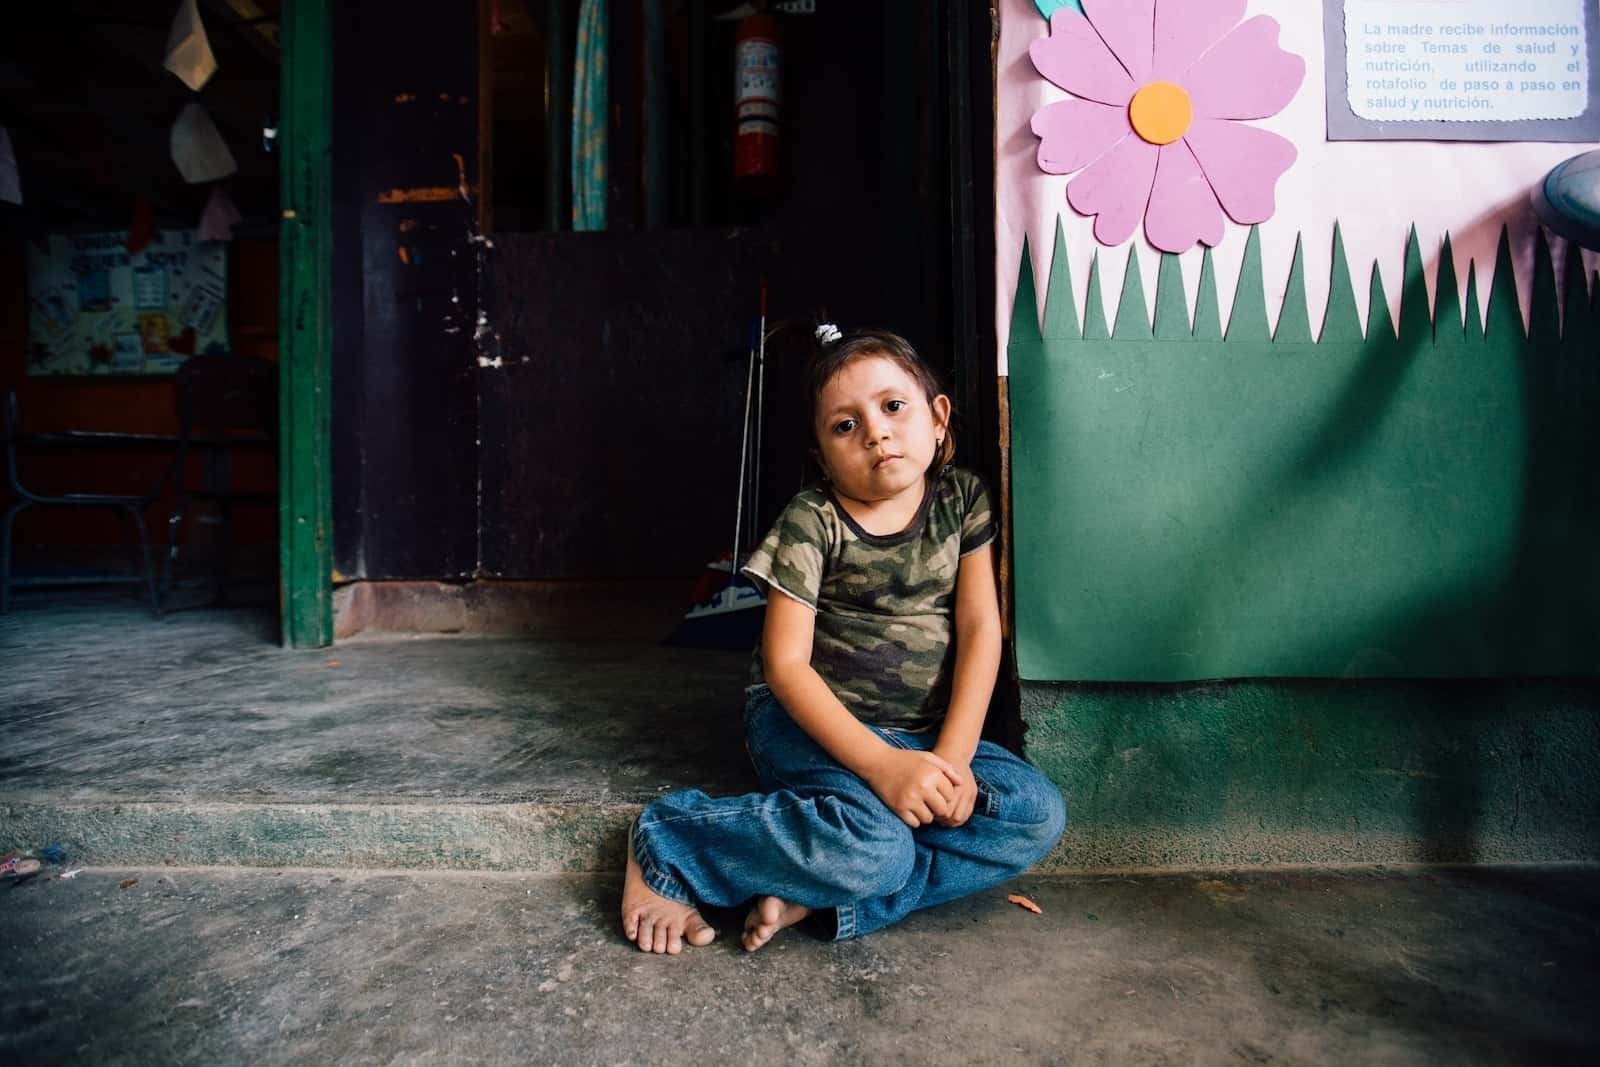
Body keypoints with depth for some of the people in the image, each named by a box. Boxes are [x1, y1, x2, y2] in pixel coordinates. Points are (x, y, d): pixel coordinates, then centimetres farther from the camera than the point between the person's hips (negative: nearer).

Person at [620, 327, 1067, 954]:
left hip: (923, 733, 6)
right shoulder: (811, 523, -13)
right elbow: (785, 664, -17)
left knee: (1039, 815, -14)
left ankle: (818, 896, -17)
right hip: (811, 721, -5)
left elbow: (980, 628, -4)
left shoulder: (961, 499, 0)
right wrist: (882, 763, -27)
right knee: (875, 844, -32)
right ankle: (665, 847, -11)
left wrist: (954, 755, -15)